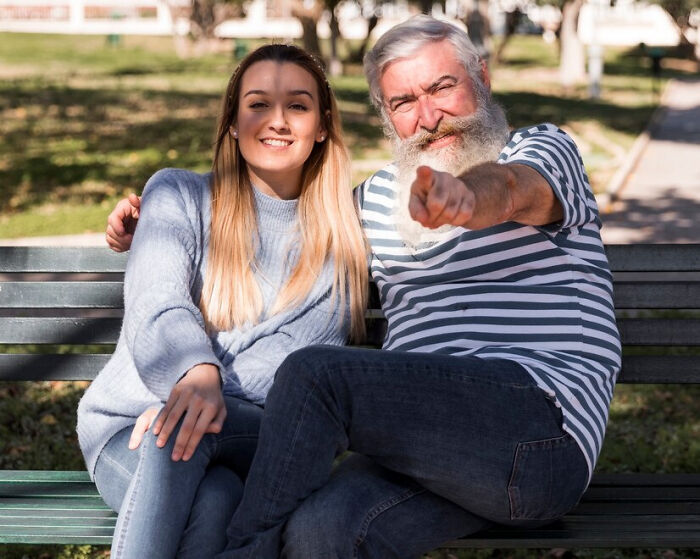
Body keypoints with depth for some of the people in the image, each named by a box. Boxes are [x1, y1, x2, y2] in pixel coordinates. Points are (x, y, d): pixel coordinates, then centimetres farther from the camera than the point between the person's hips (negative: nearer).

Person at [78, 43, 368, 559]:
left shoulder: (341, 233, 9)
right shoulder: (178, 195, 7)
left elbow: (296, 352, -5)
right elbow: (155, 308, -11)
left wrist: (204, 394, -25)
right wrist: (196, 374, -35)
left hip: (256, 437, 1)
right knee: (211, 498, -36)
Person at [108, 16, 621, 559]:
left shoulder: (542, 152, 7)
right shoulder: (378, 197, 25)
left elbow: (508, 189, -18)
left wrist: (465, 195, -42)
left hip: (541, 432, -5)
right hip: (425, 448, 5)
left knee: (313, 374, -23)